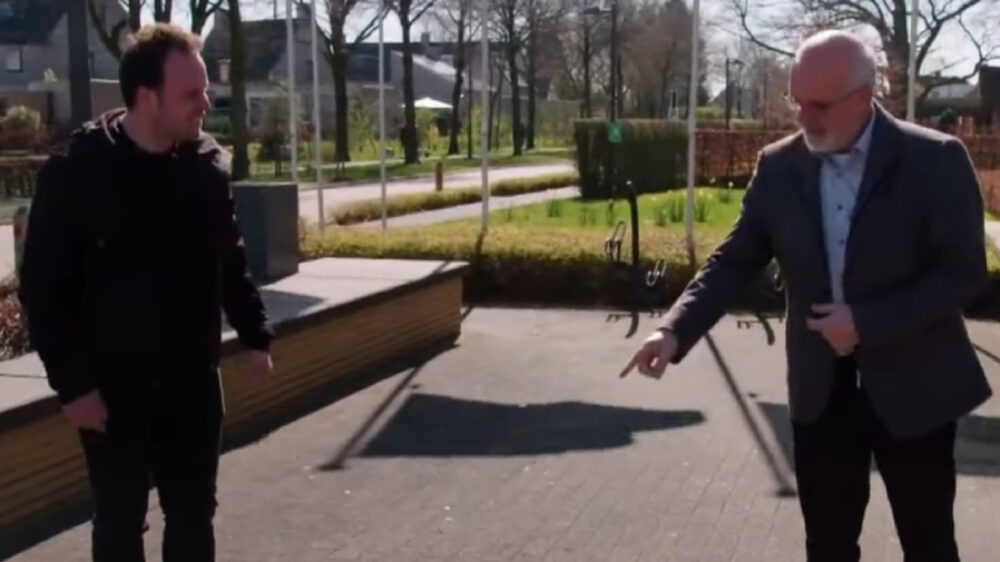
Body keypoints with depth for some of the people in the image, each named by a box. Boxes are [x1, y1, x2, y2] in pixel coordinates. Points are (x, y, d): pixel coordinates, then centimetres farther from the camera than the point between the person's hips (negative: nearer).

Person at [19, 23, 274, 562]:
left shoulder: (208, 164, 0)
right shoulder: (76, 170, -13)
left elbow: (231, 261, 11)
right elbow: (43, 286, -11)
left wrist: (255, 334, 8)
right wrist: (71, 382, -14)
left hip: (193, 380, 4)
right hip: (113, 387, -4)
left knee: (193, 513, 15)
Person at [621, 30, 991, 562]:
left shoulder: (935, 160, -13)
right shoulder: (778, 166, -3)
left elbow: (964, 273, -13)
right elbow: (733, 260, 0)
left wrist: (868, 323, -21)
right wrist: (675, 330, -15)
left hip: (913, 388, -3)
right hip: (821, 390, 3)